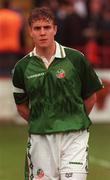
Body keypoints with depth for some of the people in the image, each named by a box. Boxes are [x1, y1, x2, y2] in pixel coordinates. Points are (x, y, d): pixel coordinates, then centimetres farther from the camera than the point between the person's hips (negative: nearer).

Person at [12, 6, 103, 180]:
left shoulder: (76, 59, -2)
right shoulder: (22, 67, 2)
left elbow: (91, 96, 8)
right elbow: (21, 105, 15)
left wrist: (74, 121, 10)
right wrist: (39, 123, 7)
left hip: (74, 137, -2)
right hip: (40, 139, 2)